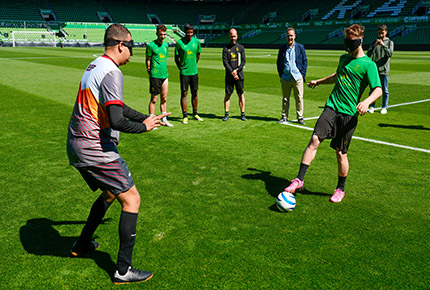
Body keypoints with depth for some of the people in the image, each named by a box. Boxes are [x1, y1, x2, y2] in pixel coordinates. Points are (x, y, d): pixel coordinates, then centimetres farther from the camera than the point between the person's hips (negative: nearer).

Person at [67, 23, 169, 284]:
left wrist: (147, 117, 21)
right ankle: (124, 270, 2)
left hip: (76, 147, 10)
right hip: (95, 150, -10)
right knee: (131, 199, -3)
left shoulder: (95, 66, 14)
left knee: (110, 193, 27)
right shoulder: (111, 72, -18)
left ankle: (83, 244, 40)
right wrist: (144, 127, -10)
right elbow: (116, 120, -26)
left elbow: (118, 106, 23)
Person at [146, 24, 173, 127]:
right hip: (155, 75, -6)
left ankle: (164, 120, 20)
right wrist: (149, 71, -6)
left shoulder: (166, 45, 12)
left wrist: (165, 70, 16)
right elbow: (148, 60, -4)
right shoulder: (151, 45, -7)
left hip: (165, 75, 6)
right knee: (154, 99, -2)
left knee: (164, 99, 11)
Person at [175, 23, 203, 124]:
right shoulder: (179, 43, -7)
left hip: (194, 72, 4)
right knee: (184, 93, -3)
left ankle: (195, 114, 23)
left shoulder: (196, 41, 3)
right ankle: (185, 116, 3)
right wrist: (181, 68, 0)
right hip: (184, 73, -3)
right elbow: (176, 58, 0)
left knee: (194, 93, 10)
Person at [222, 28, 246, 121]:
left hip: (239, 75, 1)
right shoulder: (226, 48, 5)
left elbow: (243, 61, 2)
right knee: (227, 95, 1)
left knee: (241, 95, 3)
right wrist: (232, 72, -13)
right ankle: (226, 114, 6)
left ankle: (242, 114, 8)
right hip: (229, 75, 0)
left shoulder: (241, 47, 8)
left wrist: (236, 70, -12)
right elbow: (225, 62, -4)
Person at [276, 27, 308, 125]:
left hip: (297, 77, -1)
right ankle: (284, 117, 16)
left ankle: (300, 117, 10)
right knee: (285, 98, 6)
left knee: (299, 98, 1)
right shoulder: (282, 48, 9)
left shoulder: (300, 47, 6)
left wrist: (302, 74, -1)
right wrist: (281, 75, 5)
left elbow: (305, 61, 8)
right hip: (285, 77, 1)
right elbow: (278, 62, 14)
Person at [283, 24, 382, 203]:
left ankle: (340, 189, 23)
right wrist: (318, 82, 40)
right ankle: (299, 180, -8)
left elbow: (378, 89, -14)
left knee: (340, 153, 2)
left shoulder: (368, 65, -6)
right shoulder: (344, 58, 14)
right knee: (314, 140, -12)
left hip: (349, 113, -4)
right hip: (331, 107, 5)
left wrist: (367, 101, -33)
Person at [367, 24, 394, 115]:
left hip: (384, 70, -2)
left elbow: (390, 54, -9)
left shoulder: (390, 42, 5)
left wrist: (383, 45, -18)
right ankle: (371, 106, 11)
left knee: (384, 90, 3)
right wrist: (374, 45, -15)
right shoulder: (374, 42, 10)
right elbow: (368, 54, 0)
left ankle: (384, 107, 11)